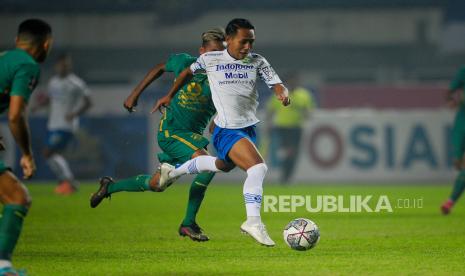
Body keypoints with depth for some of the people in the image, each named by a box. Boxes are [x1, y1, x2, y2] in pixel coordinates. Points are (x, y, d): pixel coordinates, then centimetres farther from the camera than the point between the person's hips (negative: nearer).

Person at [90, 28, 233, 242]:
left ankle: (109, 186, 37)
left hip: (194, 135, 5)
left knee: (157, 184, 12)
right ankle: (188, 224, -15)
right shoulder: (184, 62, -9)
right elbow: (160, 68, 10)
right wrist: (135, 94, 13)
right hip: (170, 130, -5)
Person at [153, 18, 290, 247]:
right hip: (227, 131, -6)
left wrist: (283, 94, -30)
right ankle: (253, 222, -19)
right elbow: (189, 72, 12)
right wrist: (169, 96, 20)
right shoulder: (210, 60, -7)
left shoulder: (257, 62, 0)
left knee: (221, 165, 27)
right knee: (258, 168, -24)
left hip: (249, 128, 6)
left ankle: (172, 172, 50)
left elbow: (277, 85, -7)